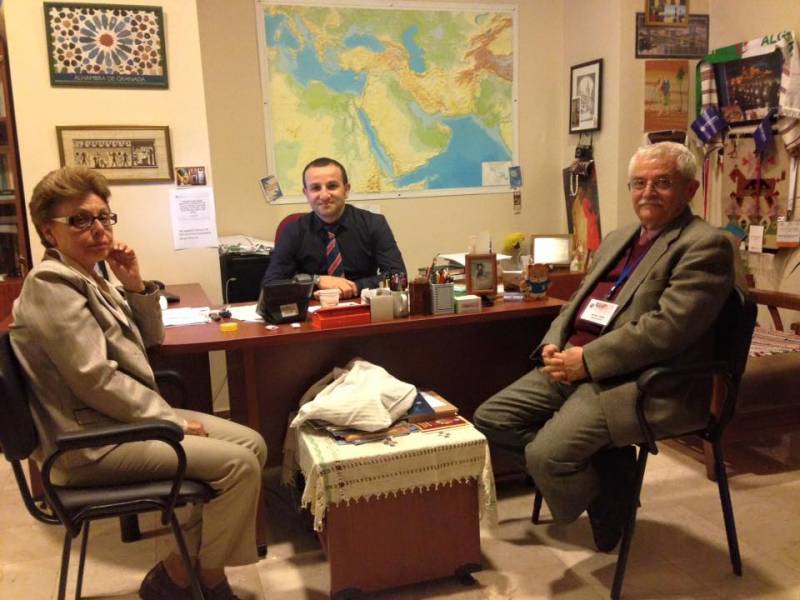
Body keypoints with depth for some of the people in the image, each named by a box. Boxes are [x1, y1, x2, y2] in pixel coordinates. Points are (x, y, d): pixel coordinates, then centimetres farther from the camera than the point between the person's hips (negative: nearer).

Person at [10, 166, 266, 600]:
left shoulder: (87, 279, 12)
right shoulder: (52, 285, -17)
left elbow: (151, 339, 17)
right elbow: (96, 381, -23)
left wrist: (135, 285, 0)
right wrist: (175, 421, -16)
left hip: (122, 417, 10)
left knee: (251, 443, 3)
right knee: (239, 463, -18)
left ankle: (186, 564, 11)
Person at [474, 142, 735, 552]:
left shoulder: (705, 245, -8)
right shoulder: (618, 239, 20)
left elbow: (668, 326, -19)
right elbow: (575, 303, 21)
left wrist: (587, 360, -18)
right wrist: (553, 346, 0)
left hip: (642, 383, -9)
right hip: (574, 366, 9)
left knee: (546, 454, -25)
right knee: (489, 419, -1)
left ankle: (606, 506, 8)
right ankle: (599, 465, 8)